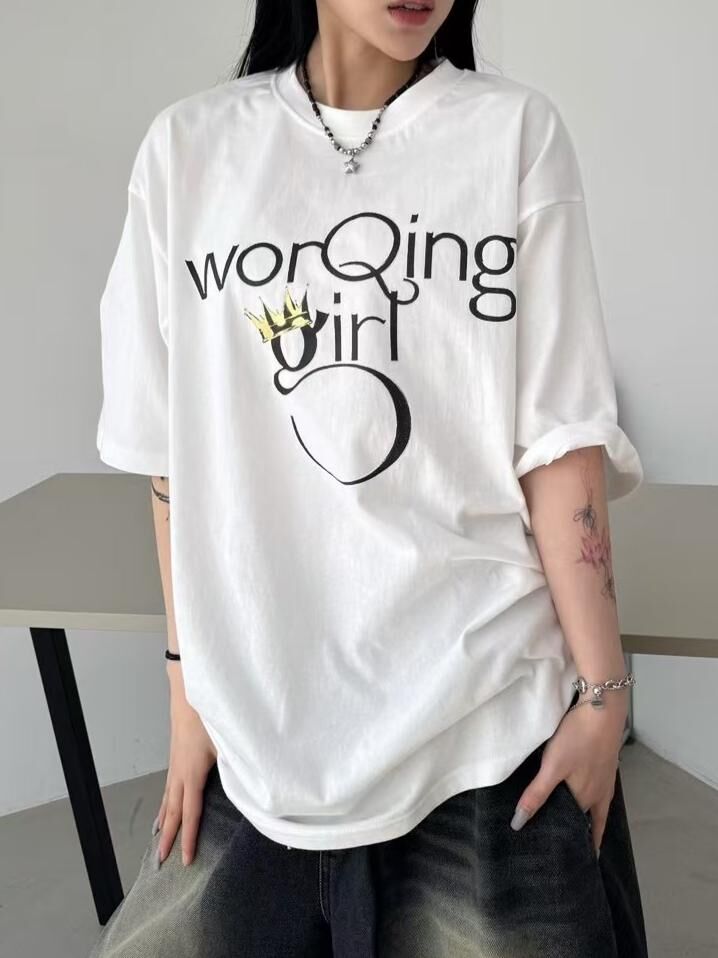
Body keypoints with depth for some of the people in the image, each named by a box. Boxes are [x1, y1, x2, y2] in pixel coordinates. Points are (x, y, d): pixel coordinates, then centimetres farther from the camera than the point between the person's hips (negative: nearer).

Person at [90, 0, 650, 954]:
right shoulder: (189, 146, 2)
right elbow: (176, 453, 3)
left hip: (489, 711, -1)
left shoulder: (516, 131, 0)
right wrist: (188, 685, 4)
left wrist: (603, 687, -5)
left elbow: (562, 441, -3)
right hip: (261, 714, 2)